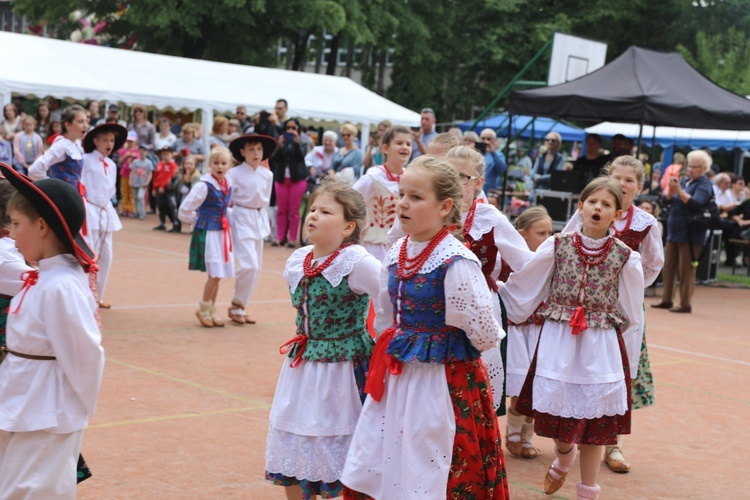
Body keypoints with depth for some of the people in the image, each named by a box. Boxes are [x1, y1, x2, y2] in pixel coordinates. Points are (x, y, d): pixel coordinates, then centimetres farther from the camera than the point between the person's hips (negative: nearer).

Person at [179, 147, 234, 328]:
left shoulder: (228, 185, 5)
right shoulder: (204, 185, -16)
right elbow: (185, 210, -13)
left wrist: (225, 220, 13)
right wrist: (198, 221, 1)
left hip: (223, 232, 7)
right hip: (207, 233, -7)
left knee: (217, 275, 10)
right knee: (215, 274, -9)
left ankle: (211, 311, 22)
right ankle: (203, 309, 8)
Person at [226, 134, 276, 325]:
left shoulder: (267, 175, 4)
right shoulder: (234, 174, -11)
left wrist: (258, 213, 6)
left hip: (259, 220, 6)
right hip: (241, 218, -6)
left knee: (257, 267, 8)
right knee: (249, 265, -15)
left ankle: (240, 308, 19)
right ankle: (236, 306, 3)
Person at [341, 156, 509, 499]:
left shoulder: (456, 262, -20)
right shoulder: (395, 255, 3)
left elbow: (485, 334, -16)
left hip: (444, 382, -7)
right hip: (396, 377, 7)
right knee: (378, 472, 13)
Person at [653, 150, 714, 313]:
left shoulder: (704, 185, -7)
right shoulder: (684, 181, 12)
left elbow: (696, 203, -23)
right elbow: (667, 199, 7)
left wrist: (679, 191, -31)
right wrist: (671, 189, -13)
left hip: (690, 234, -7)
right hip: (674, 231, 7)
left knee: (686, 270, -3)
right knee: (669, 267, 11)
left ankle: (685, 304, 1)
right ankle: (667, 300, 20)